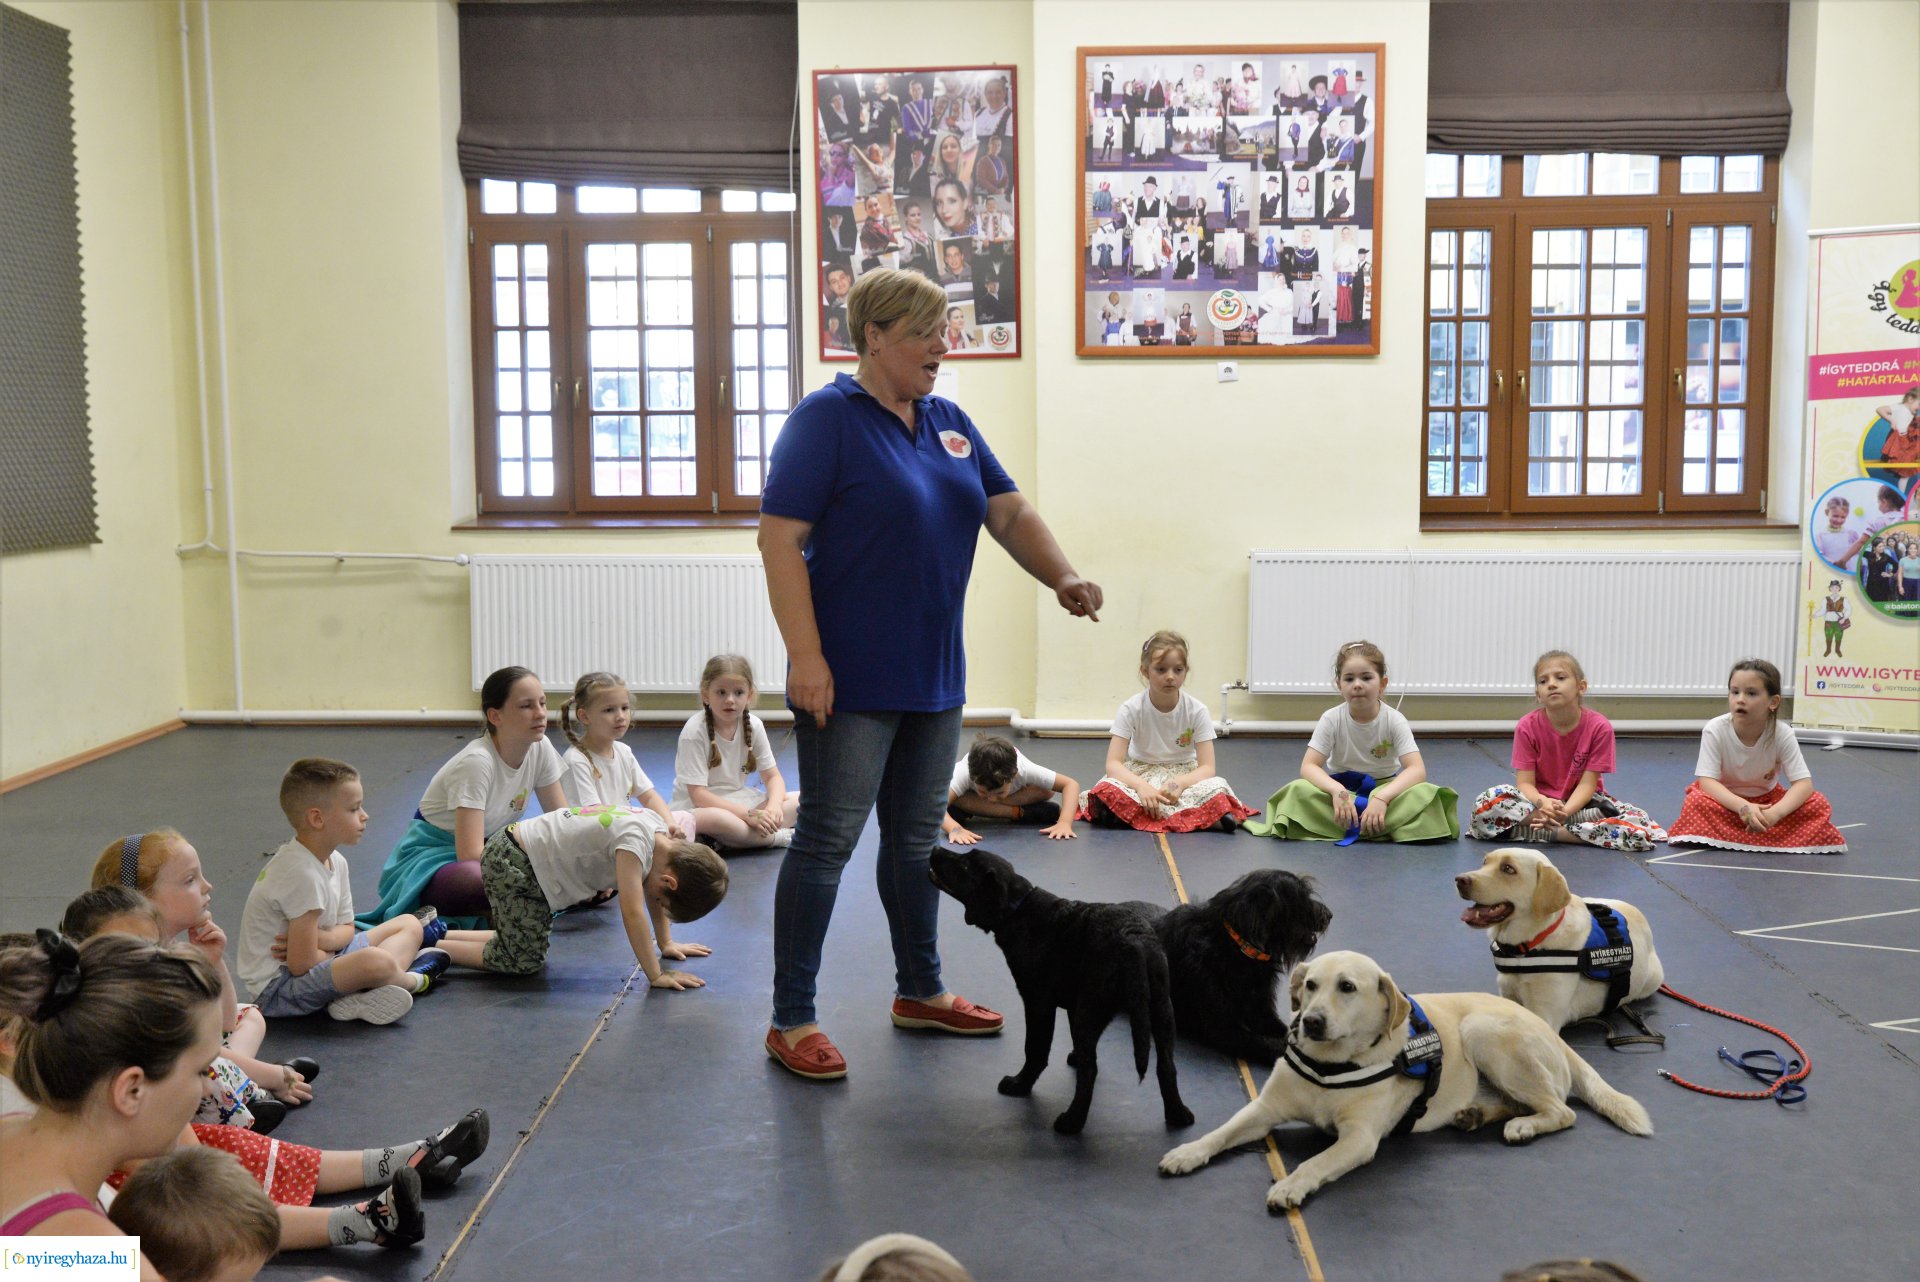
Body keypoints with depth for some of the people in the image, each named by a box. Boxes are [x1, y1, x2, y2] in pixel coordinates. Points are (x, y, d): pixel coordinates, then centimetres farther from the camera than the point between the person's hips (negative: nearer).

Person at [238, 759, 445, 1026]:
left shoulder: (335, 861, 5)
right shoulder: (302, 874, -25)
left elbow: (346, 929, 10)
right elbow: (301, 965, -24)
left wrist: (321, 939, -13)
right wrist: (331, 941, -3)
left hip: (317, 961, 11)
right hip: (277, 989, -11)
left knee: (410, 924, 12)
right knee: (375, 961, -36)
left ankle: (360, 996, -13)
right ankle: (413, 980, -1)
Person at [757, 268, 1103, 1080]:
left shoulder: (949, 423, 11)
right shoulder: (827, 419, -10)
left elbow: (1010, 512, 11)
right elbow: (780, 540, -15)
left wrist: (1062, 576, -8)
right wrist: (806, 657, -21)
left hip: (933, 675, 7)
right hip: (851, 678, -7)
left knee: (917, 837, 16)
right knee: (828, 840, -1)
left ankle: (920, 991, 31)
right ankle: (791, 1020, 9)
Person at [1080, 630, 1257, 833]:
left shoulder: (1197, 710, -10)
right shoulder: (1131, 709, -12)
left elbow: (1206, 767, -13)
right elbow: (1113, 764, -17)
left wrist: (1179, 783, -34)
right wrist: (1141, 786, -36)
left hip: (1183, 776, 0)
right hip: (1139, 775, 1)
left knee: (1217, 788, -33)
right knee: (1107, 790, -35)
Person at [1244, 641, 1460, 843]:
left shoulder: (1394, 720, -15)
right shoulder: (1331, 719, -13)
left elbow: (1417, 769, -23)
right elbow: (1309, 766, -17)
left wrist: (1382, 797, -39)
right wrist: (1336, 790, -37)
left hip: (1385, 786, 0)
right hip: (1341, 787, 1)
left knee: (1424, 794, -32)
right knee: (1299, 790, -30)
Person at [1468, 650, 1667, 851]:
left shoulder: (1599, 727, -15)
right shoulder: (1527, 727, -12)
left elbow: (1587, 783, -16)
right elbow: (1525, 783, -14)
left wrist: (1565, 811, -36)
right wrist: (1544, 803, -38)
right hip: (1540, 800, 1)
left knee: (1641, 826, -27)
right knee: (1486, 803, -32)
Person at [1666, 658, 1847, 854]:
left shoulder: (1783, 734, -20)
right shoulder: (1715, 730, -24)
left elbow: (1804, 783, -22)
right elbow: (1707, 780, -27)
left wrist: (1775, 812, -41)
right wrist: (1743, 807, -44)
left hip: (1766, 799, 2)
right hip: (1727, 799, -2)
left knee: (1818, 805, -20)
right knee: (1696, 802, -33)